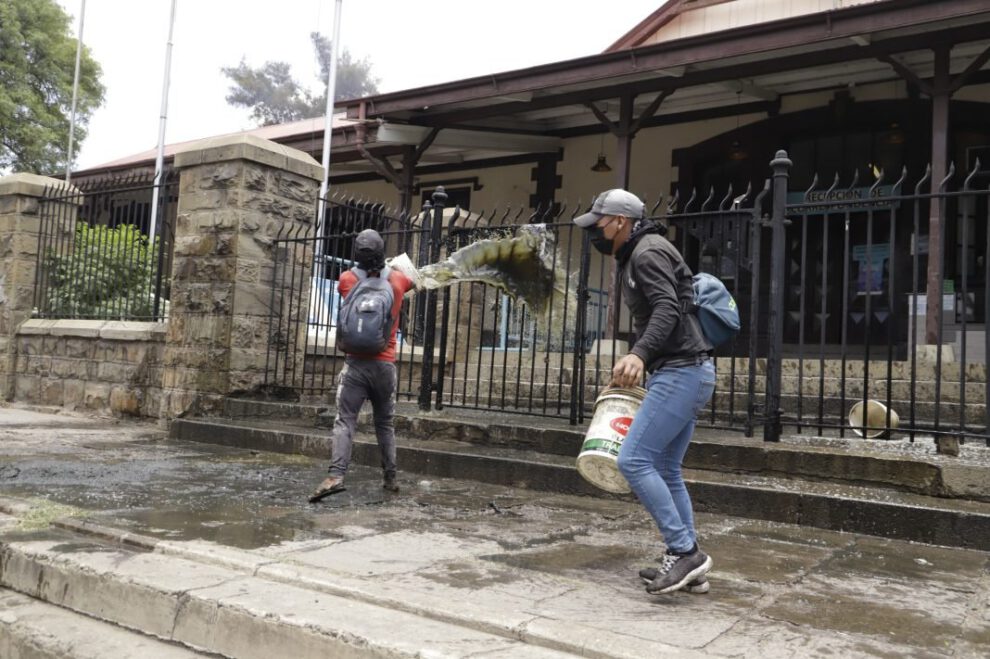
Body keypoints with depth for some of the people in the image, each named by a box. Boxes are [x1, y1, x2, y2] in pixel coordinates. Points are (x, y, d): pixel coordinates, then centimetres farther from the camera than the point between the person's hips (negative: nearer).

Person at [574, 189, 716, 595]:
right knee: (665, 470, 11)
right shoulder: (635, 258, 21)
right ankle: (688, 562, 15)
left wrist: (638, 354, -39)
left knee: (633, 460, -13)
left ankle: (684, 551, -6)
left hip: (680, 373, -11)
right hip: (683, 374, 11)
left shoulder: (648, 252, -10)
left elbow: (668, 309, -24)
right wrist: (636, 365, 31)